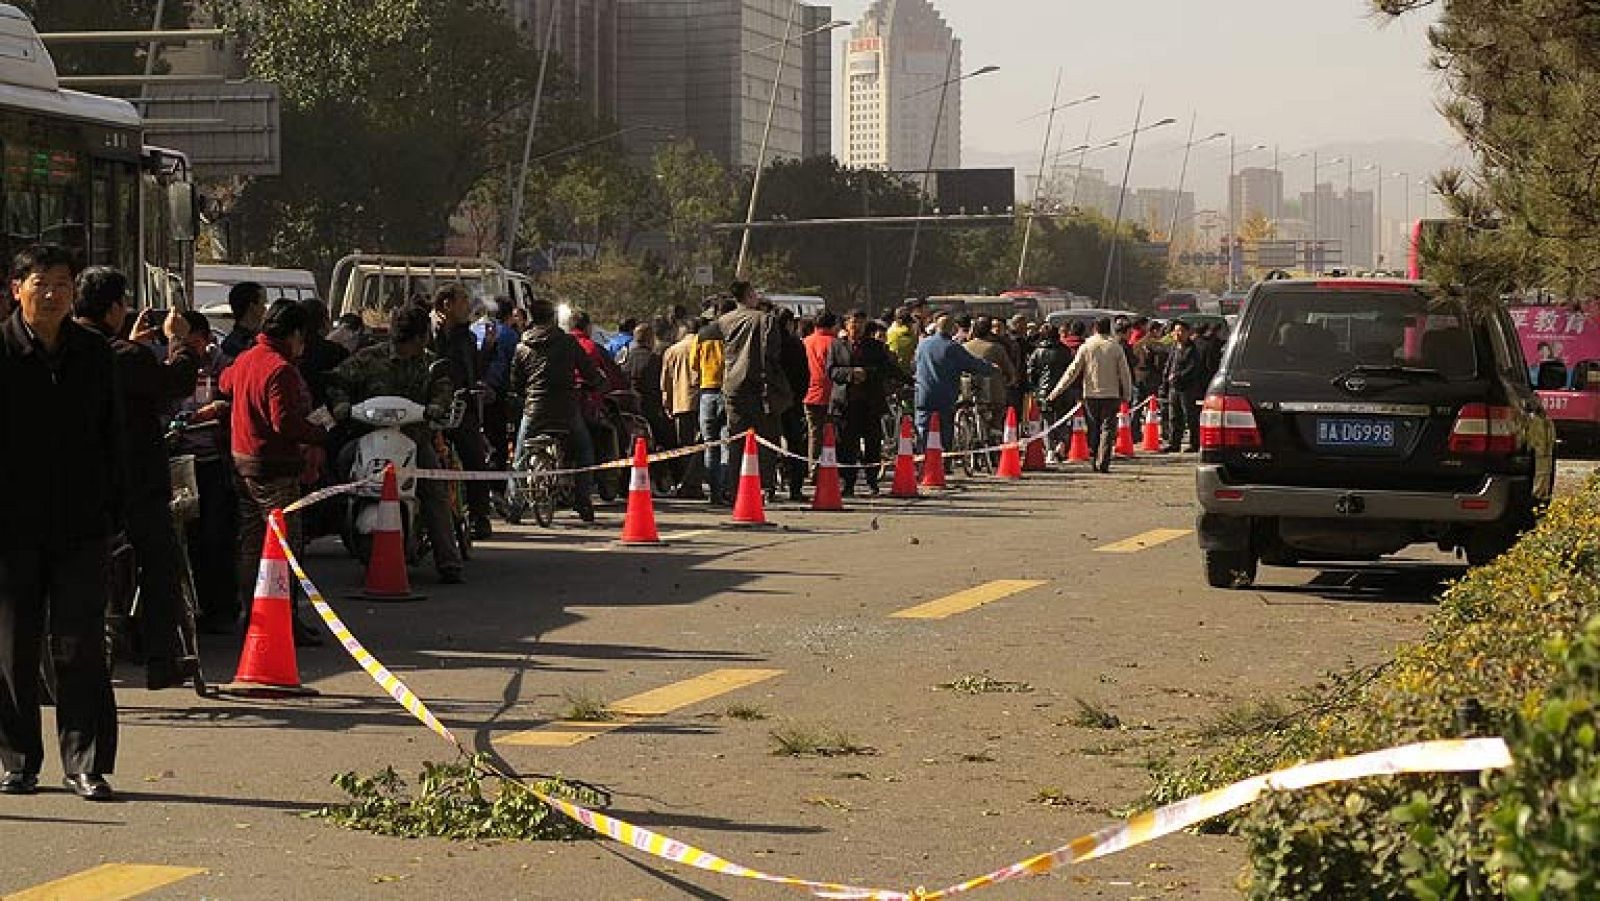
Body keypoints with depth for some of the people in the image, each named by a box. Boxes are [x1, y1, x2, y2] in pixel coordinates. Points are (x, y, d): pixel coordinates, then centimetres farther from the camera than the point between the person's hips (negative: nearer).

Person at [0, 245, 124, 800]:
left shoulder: (94, 354, 8)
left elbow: (112, 439, 13)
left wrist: (113, 513, 7)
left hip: (81, 527, 2)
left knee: (81, 649, -1)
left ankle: (87, 765, 2)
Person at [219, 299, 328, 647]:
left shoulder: (245, 359, 8)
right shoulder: (281, 370, -20)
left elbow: (226, 383, 31)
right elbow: (285, 423, -26)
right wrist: (319, 432, -12)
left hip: (242, 462, 9)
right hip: (274, 468, -9)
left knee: (251, 543, 15)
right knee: (285, 544, -5)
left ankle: (250, 615, 20)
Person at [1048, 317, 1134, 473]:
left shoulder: (1086, 347, 0)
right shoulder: (1116, 347, -1)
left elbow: (1072, 372, -1)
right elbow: (1124, 373, 1)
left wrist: (1056, 392, 4)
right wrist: (1127, 394, 12)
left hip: (1091, 395, 1)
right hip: (1111, 394, -1)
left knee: (1094, 429, 13)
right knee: (1108, 429, 0)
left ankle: (1096, 462, 15)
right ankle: (1103, 463, -12)